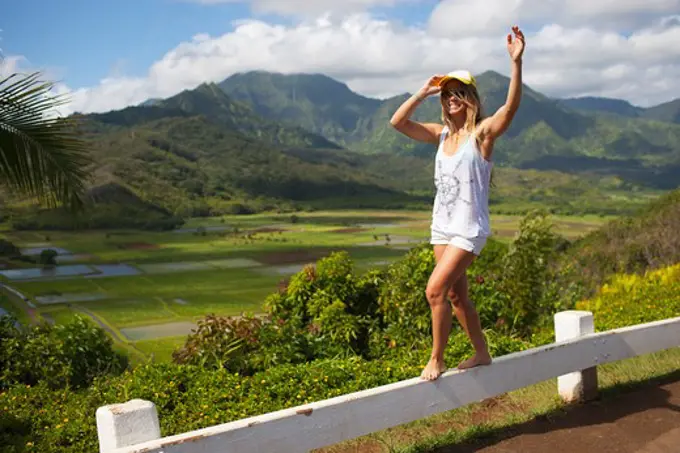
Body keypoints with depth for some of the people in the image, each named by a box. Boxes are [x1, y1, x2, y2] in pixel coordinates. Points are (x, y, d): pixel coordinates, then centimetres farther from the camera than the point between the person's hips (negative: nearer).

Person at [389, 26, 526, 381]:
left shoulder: (483, 132, -10)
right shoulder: (441, 134, 6)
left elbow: (511, 107, -29)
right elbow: (397, 122, 0)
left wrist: (516, 62, -40)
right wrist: (424, 92, -8)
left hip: (469, 230, -7)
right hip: (442, 227, 7)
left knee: (435, 290, -16)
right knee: (456, 296, 15)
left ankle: (436, 359, 1)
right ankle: (481, 354, 33)